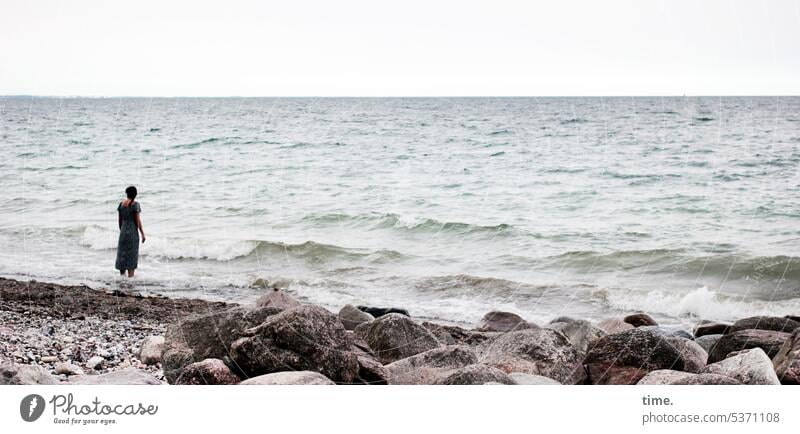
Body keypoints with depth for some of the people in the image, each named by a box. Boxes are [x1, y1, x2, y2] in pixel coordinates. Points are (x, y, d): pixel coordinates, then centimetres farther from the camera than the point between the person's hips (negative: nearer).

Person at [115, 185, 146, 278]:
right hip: (133, 232, -5)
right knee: (132, 255, 0)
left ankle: (122, 276, 18)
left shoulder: (121, 204, 4)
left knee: (122, 254, 13)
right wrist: (143, 234, -5)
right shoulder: (135, 204, -11)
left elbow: (120, 220, 9)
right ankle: (130, 277, -1)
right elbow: (138, 221, -12)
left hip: (123, 232, 5)